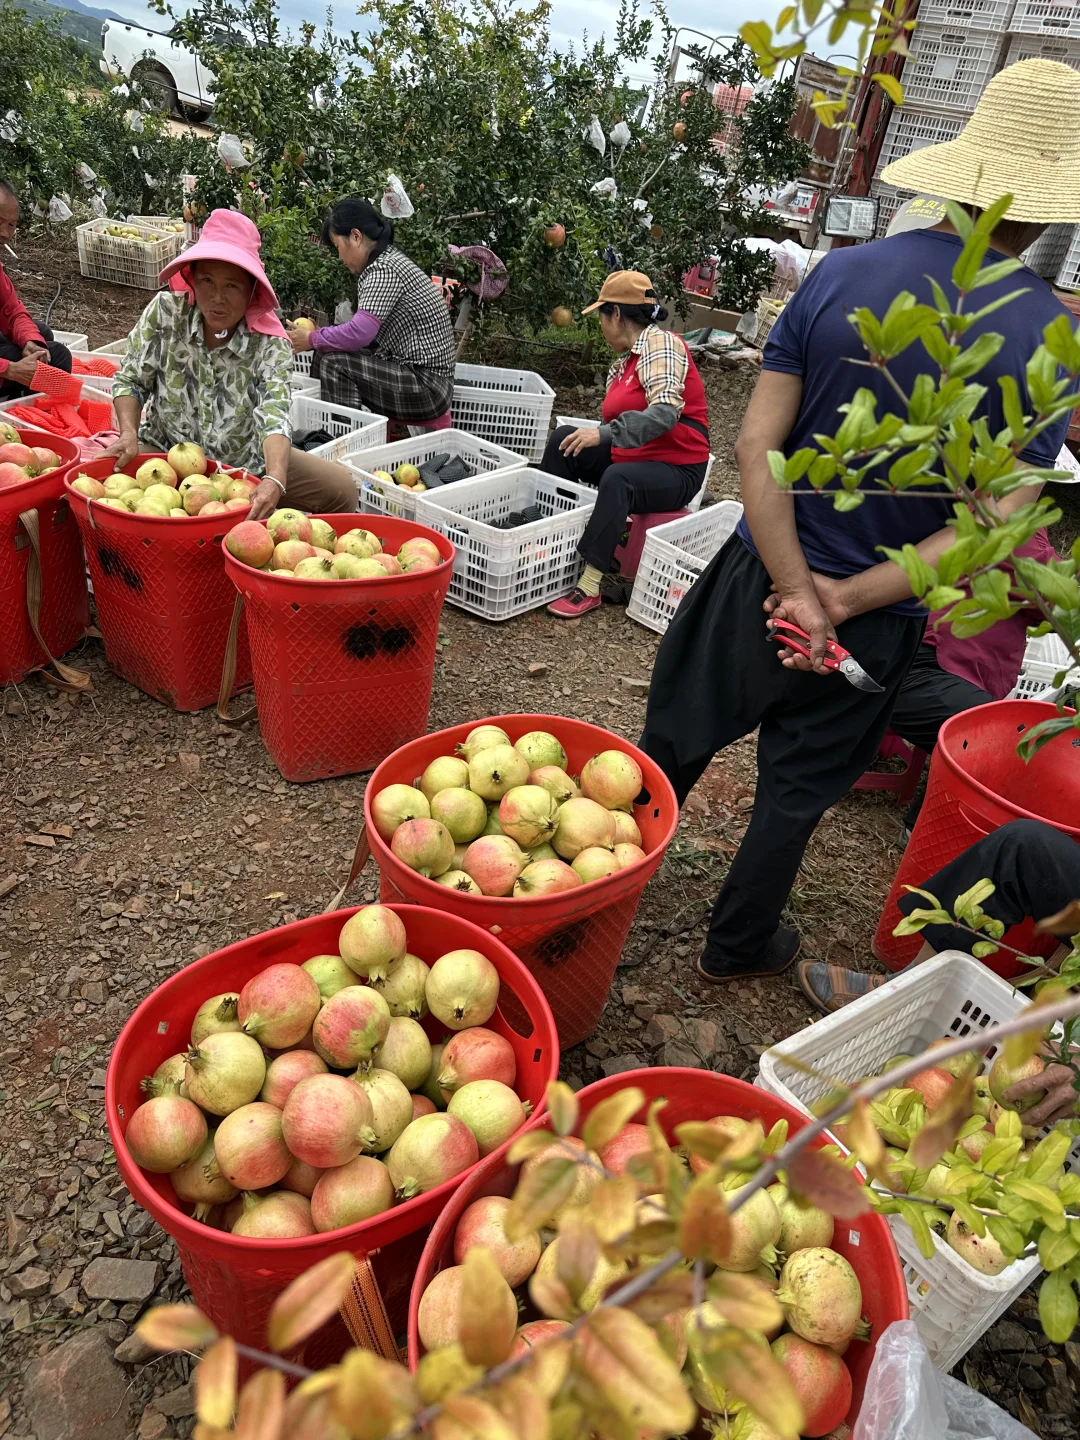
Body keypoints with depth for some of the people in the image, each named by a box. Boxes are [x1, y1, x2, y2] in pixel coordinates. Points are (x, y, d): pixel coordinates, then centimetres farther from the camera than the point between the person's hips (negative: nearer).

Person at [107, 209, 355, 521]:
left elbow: (274, 417, -29)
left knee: (342, 489, -16)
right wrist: (129, 434, -21)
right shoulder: (165, 311, -11)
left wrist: (275, 480, -48)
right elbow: (130, 380, -2)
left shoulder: (270, 344, -16)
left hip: (246, 462, 0)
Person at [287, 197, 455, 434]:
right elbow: (366, 331, 15)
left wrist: (312, 339, -9)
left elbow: (360, 333, -24)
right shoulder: (389, 261, 15)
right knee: (329, 350, 9)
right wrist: (319, 337, 6)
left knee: (334, 362, -17)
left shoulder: (384, 268, -15)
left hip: (426, 386, -10)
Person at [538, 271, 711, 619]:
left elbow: (665, 412, -30)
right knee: (564, 438, -2)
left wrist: (603, 434, -35)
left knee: (617, 479, -37)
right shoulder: (623, 363, 10)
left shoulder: (660, 343, -14)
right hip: (632, 458, 9)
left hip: (676, 470, -9)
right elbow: (616, 425, 11)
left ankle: (589, 587, -35)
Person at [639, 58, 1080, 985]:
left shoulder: (841, 275, -7)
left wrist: (795, 591, -16)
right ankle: (739, 944, 38)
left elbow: (756, 444, -14)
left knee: (672, 745, 19)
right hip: (876, 627, -1)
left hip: (761, 576, 2)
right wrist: (845, 600, -15)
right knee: (797, 789, 17)